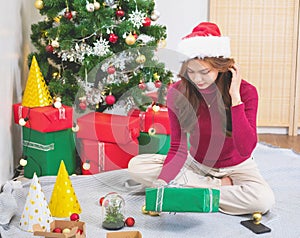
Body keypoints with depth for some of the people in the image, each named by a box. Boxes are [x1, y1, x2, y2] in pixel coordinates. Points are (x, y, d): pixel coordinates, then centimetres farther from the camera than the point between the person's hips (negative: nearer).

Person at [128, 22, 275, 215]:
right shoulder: (178, 92, -14)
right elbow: (178, 148, -13)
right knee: (136, 166, -16)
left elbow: (245, 149, -30)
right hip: (195, 164, 3)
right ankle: (220, 185, -13)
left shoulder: (246, 91, -20)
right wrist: (162, 182, -30)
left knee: (264, 200, -33)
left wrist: (235, 97, -31)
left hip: (235, 168, -3)